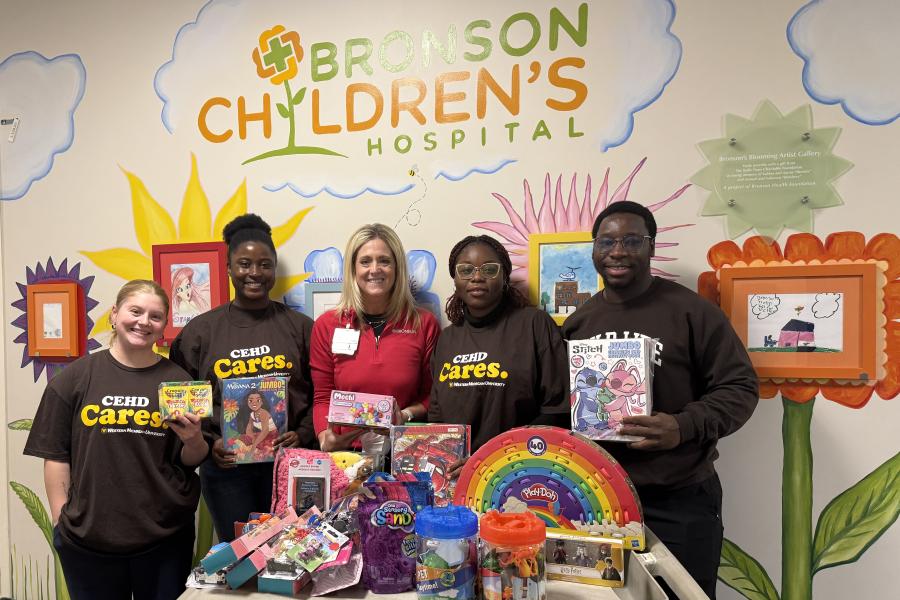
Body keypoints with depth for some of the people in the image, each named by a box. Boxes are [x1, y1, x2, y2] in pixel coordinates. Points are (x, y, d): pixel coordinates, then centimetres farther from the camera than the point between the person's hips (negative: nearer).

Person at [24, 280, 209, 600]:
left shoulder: (178, 379, -1)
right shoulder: (76, 377, -2)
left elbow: (192, 461, 4)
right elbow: (57, 456, 0)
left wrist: (194, 440, -16)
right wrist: (60, 521, -3)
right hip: (87, 538, 0)